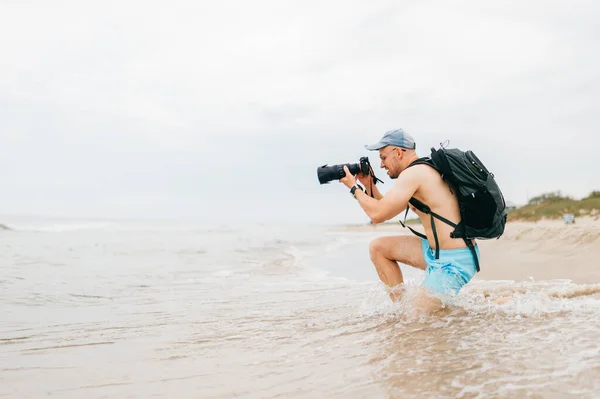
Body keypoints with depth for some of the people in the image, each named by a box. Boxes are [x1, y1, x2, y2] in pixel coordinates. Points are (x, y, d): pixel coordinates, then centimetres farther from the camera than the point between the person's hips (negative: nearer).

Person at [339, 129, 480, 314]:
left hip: (454, 261, -10)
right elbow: (388, 210, 22)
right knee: (378, 247, 12)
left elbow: (378, 214, -20)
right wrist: (369, 185, 13)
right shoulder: (424, 171, 15)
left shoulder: (413, 173, -16)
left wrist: (354, 188, -5)